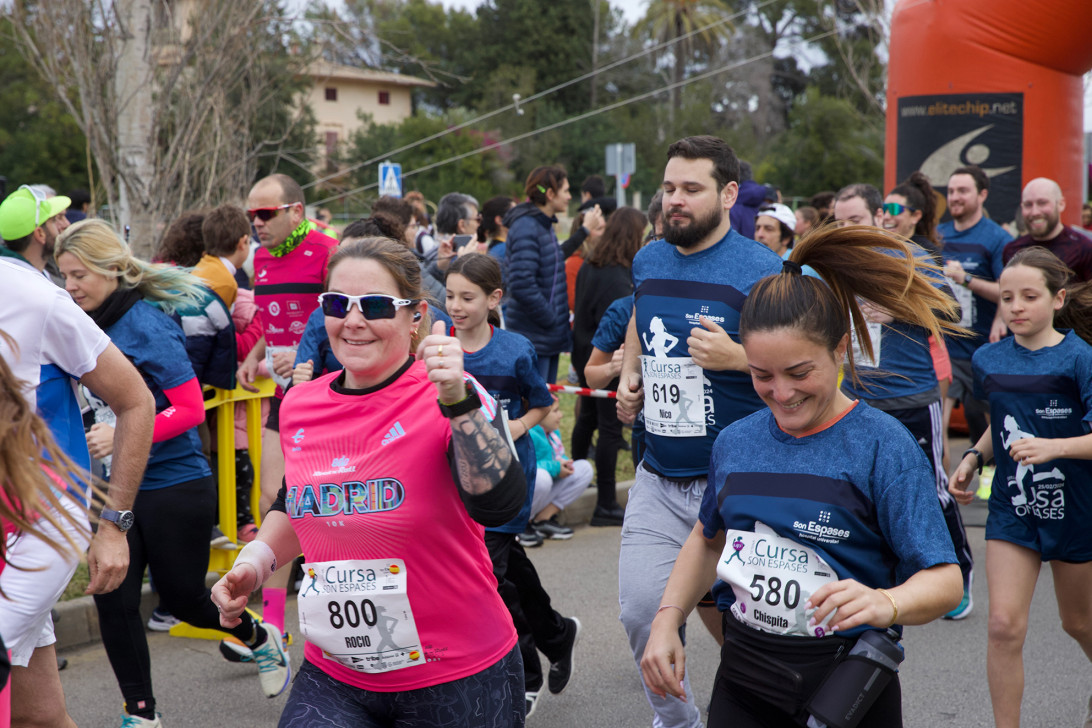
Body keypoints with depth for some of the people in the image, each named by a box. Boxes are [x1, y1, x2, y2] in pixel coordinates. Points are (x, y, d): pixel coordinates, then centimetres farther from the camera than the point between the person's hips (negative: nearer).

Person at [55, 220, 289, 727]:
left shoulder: (147, 325, -17)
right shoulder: (88, 325, 4)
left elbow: (190, 409, -19)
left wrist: (121, 436, -28)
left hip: (174, 485, -6)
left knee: (183, 597, 8)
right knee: (113, 599, -1)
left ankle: (261, 639, 37)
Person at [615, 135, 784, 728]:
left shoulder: (759, 270, -11)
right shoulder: (648, 261, 8)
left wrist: (736, 357, -24)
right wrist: (628, 375, 12)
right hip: (659, 479, 5)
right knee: (641, 611, 1)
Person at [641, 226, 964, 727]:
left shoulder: (883, 446, -13)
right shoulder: (735, 442, 3)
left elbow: (944, 578, -17)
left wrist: (886, 603, -37)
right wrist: (667, 620, 8)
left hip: (847, 686, -4)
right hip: (742, 685, 4)